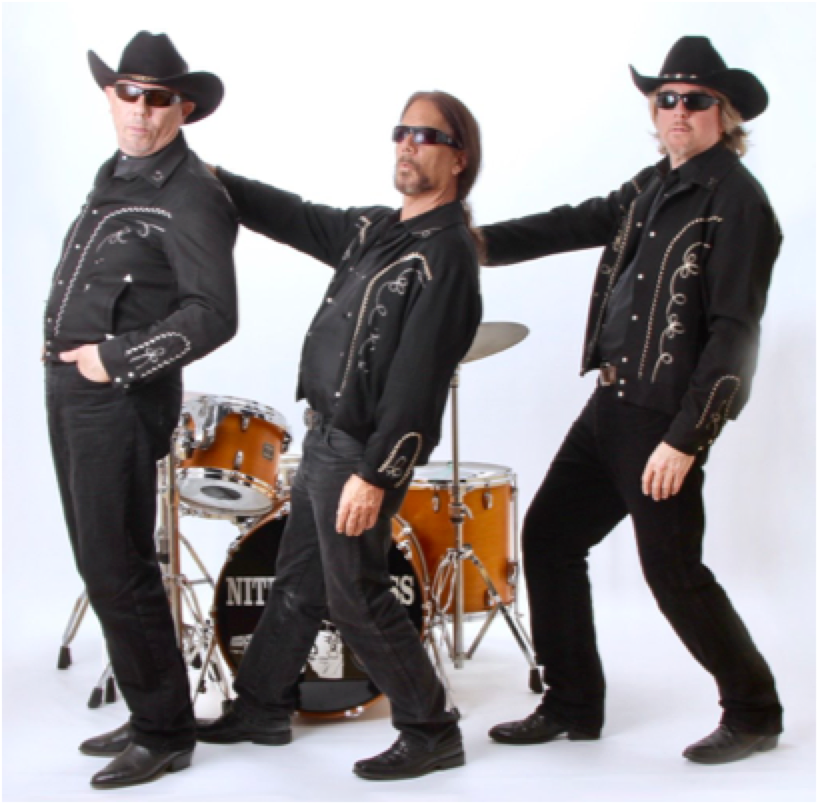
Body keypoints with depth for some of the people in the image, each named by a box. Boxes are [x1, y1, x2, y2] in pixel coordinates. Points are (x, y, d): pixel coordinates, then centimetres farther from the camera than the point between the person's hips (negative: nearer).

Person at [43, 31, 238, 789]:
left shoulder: (190, 197, -14)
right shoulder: (113, 174, 14)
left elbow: (212, 316, -20)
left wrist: (117, 358, -19)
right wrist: (64, 348, 12)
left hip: (120, 400, -9)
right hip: (69, 387, 9)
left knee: (116, 569, -6)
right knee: (100, 562, 14)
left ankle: (165, 734, 7)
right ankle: (148, 715, 25)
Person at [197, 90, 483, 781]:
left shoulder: (446, 252, -17)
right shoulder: (375, 230, 11)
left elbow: (416, 378, -23)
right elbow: (296, 219, 20)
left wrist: (375, 475, -25)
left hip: (365, 452, -9)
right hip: (325, 438, 9)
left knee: (356, 597, -3)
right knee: (298, 580, 19)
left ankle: (432, 733, 10)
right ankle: (263, 709, 34)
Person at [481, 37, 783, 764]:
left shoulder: (737, 200, -12)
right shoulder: (650, 189, 13)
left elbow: (733, 333, -17)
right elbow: (573, 225, 16)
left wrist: (685, 439, -21)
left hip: (665, 417, -9)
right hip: (611, 404, 9)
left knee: (672, 570, -2)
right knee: (549, 534, 11)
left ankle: (754, 715, 19)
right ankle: (572, 705, 23)